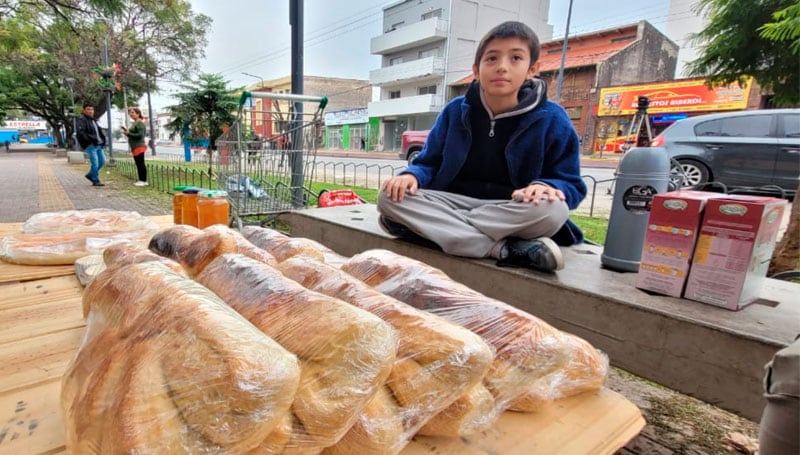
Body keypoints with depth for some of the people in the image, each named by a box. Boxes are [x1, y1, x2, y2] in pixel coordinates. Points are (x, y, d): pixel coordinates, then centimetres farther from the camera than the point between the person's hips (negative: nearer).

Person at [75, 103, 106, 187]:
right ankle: (95, 181, 1)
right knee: (95, 163, -9)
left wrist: (103, 139, 10)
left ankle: (90, 175, 27)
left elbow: (99, 130, 27)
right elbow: (81, 133, -18)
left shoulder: (93, 120, 21)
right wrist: (91, 140, -26)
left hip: (99, 145, 9)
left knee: (102, 161, 10)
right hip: (90, 145, -8)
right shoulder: (81, 120, -6)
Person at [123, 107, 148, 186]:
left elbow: (140, 135, -20)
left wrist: (128, 134, -14)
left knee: (141, 164, -8)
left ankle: (144, 181, -5)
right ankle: (141, 180, 14)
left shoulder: (140, 123, -11)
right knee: (138, 164, 10)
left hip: (139, 147, -10)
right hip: (135, 147, 10)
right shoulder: (135, 123, 19)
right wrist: (127, 132, 8)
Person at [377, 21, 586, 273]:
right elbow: (429, 162, 8)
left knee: (552, 209, -36)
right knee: (390, 197, -24)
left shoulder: (552, 120, -3)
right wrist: (413, 175, -17)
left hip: (510, 211, -1)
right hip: (454, 202, 2)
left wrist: (546, 187, -25)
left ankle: (415, 224, -28)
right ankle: (505, 249, -32)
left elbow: (570, 185, 0)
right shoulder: (455, 111, 2)